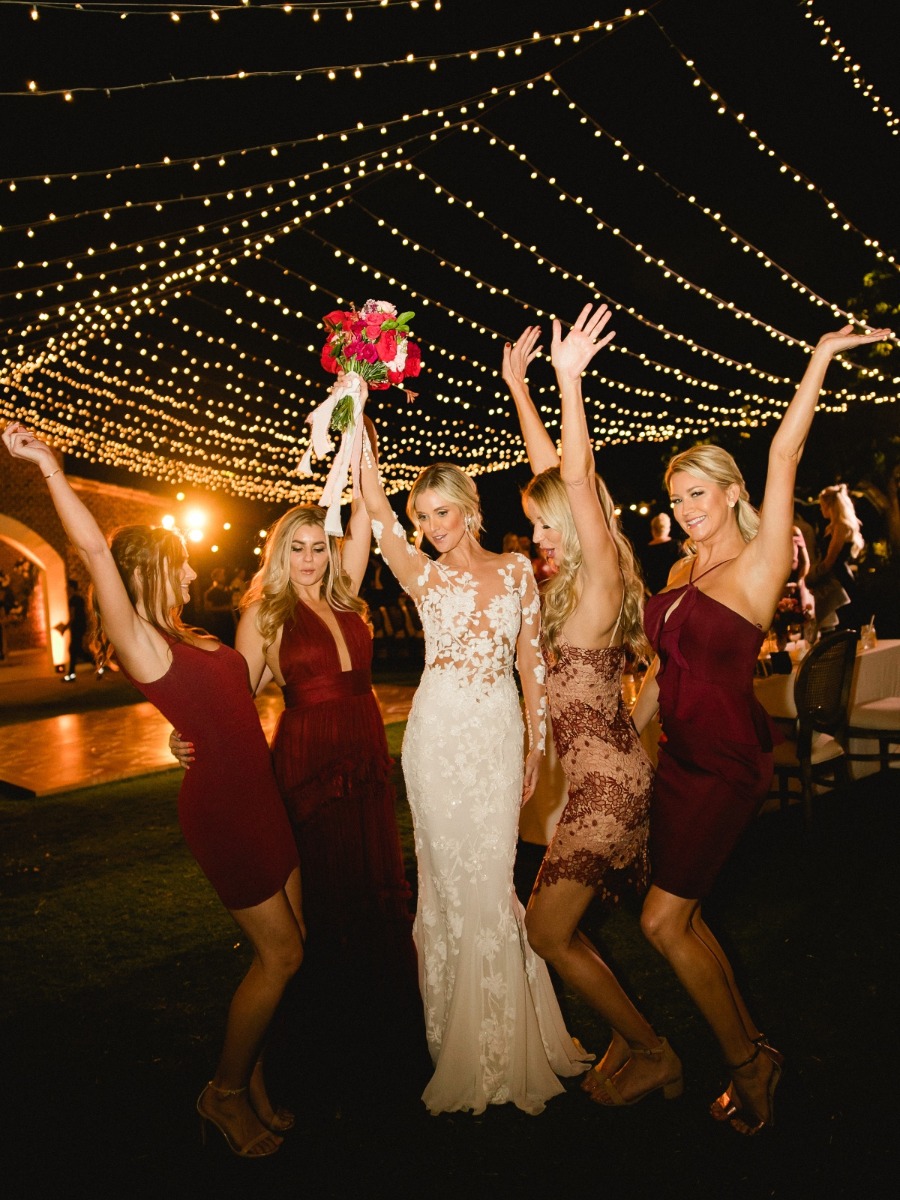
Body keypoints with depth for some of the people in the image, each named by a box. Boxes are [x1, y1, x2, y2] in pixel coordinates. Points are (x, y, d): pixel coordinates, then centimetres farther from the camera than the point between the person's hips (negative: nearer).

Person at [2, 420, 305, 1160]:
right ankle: (225, 1092, 21)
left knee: (290, 943, 13)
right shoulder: (141, 641, -12)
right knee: (279, 953, 0)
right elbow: (96, 552, -23)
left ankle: (251, 1074, 30)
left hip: (258, 794, 9)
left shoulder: (185, 638, 11)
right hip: (220, 802, -8)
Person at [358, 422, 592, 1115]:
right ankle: (460, 1039, 24)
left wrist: (537, 744, 5)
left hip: (500, 733, 1)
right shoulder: (422, 573, 3)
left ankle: (499, 1037, 27)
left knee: (489, 874, 6)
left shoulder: (517, 570, 6)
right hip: (439, 733, -1)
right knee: (452, 874, 6)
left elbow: (532, 661, 7)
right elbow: (375, 505, -9)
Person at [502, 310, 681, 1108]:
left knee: (548, 931, -1)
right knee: (558, 926, 14)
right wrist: (518, 385, 18)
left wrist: (569, 380, -29)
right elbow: (552, 470, 13)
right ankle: (633, 1039, 31)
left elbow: (578, 479, -26)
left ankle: (653, 1055, 19)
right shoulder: (575, 580, 8)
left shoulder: (602, 576, -13)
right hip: (602, 776, 9)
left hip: (609, 783, -9)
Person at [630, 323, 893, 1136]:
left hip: (728, 763, -7)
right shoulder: (684, 573, 10)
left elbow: (784, 458, -19)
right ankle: (749, 1056, 30)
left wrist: (819, 362, -19)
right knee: (681, 918, 12)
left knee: (664, 921, -3)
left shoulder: (759, 566, -9)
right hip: (681, 756, 8)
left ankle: (749, 1059, 19)